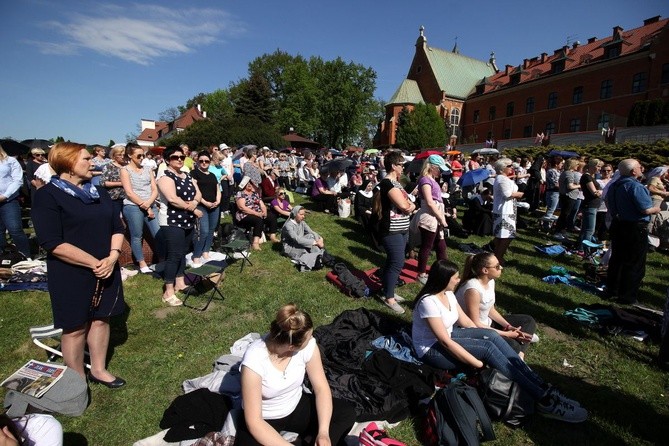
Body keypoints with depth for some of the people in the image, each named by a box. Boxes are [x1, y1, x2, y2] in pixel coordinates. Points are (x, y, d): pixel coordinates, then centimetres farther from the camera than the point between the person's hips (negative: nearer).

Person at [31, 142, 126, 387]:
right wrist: (94, 263, -19)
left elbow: (117, 227, 8)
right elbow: (52, 243, -19)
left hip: (106, 271, 6)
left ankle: (98, 369, 34)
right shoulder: (47, 195, -11)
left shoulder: (99, 192, 8)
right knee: (75, 327, 9)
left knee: (101, 319, 16)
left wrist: (112, 257, -9)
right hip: (71, 275, -5)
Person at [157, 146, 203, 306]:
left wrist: (194, 202, -13)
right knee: (174, 255, -9)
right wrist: (193, 209, -16)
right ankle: (168, 292, -2)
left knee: (183, 253, 14)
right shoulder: (166, 177, -12)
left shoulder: (187, 176, 14)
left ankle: (180, 282, 27)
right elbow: (172, 199, -24)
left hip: (188, 221, 8)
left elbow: (198, 193, 9)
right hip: (172, 222, -8)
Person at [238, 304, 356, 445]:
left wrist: (323, 432, -24)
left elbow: (321, 388, -11)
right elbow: (254, 421, -26)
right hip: (264, 419, -3)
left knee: (347, 413, -12)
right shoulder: (254, 360, -32)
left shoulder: (308, 345, -22)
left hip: (297, 406, 3)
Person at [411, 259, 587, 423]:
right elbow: (445, 342, -28)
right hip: (433, 349, -8)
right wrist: (478, 363, -23)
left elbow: (464, 320, 7)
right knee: (488, 348, -23)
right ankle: (543, 400, -17)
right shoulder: (428, 302, -27)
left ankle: (541, 386, -11)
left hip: (448, 335, 8)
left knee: (491, 335, -14)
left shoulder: (447, 293, 0)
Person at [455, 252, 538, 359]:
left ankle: (519, 358, -2)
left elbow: (491, 310, 7)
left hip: (487, 323, 10)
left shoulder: (490, 281, -3)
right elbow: (475, 324, -25)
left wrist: (508, 326, -7)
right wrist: (506, 334, -19)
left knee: (528, 321, 10)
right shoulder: (473, 289, -30)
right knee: (512, 346, -30)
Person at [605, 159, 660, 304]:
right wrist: (657, 209, -3)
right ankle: (627, 297, 9)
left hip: (618, 225, 8)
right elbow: (646, 210, -21)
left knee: (617, 259, 17)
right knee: (634, 264, 2)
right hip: (635, 229, -8)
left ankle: (612, 290, 27)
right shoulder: (635, 186, -20)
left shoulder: (614, 185, 7)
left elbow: (610, 205, 19)